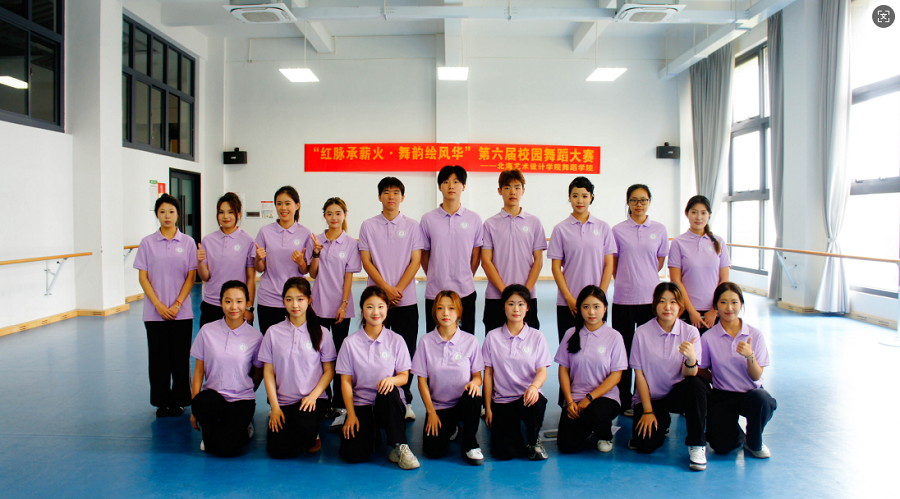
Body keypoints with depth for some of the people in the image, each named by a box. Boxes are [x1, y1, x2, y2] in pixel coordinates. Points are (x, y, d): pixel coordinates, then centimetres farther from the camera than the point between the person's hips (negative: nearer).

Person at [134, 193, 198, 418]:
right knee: (159, 358, 5)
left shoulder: (188, 242, 1)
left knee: (181, 357, 4)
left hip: (182, 312, 0)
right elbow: (143, 277, 0)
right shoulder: (147, 243, 2)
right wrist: (159, 305, -9)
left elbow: (191, 277, 0)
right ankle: (162, 402, 18)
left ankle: (179, 401, 17)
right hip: (155, 312, 0)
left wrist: (177, 304, -9)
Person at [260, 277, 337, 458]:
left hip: (313, 398, -1)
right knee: (278, 450, -19)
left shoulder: (321, 333, 1)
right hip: (283, 401, 1)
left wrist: (313, 396, -13)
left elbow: (329, 371, 3)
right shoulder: (273, 332, 3)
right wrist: (274, 406, -4)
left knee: (303, 425, -33)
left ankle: (312, 436, 4)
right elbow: (268, 371, 4)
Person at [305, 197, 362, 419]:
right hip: (320, 305, 2)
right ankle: (323, 399, 15)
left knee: (340, 352, 5)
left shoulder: (350, 243, -1)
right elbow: (313, 274, 4)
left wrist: (343, 305, -8)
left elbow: (349, 276, -2)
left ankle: (339, 403, 11)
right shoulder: (315, 240, 3)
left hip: (340, 306, -2)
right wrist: (316, 253, -12)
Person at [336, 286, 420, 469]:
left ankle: (399, 447, -21)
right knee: (353, 454, -23)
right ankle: (371, 432, 12)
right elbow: (346, 381, 0)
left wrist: (392, 379, -24)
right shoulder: (351, 342, -1)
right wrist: (351, 414, -9)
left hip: (388, 405, 0)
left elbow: (404, 376, 0)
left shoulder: (396, 340, 1)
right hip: (361, 404, 0)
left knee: (388, 391, -38)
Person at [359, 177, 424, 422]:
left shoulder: (412, 226, 5)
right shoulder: (368, 226, 5)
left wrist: (398, 289, -10)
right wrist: (387, 289, -10)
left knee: (406, 351, 3)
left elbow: (415, 261, 0)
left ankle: (405, 400, 14)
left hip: (406, 300, 0)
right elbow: (366, 261, 1)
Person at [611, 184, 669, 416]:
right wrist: (628, 281, 9)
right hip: (623, 298, -1)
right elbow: (613, 266, 8)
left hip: (650, 297, 1)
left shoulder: (659, 229, 6)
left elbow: (660, 262, 14)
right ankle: (624, 401, 14)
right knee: (624, 350, 5)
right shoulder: (618, 230, 2)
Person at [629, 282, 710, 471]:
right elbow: (639, 374, -4)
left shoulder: (690, 332, -6)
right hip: (651, 396, 0)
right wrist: (647, 411, -8)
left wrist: (691, 358, -37)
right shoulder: (642, 333, -7)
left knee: (696, 385, -34)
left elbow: (689, 376, -15)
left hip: (678, 394, 0)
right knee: (645, 444, -22)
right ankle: (662, 423, 15)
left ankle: (696, 444, -16)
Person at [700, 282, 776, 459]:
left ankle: (754, 442, -3)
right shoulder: (708, 338, -6)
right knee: (722, 446, -20)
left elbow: (756, 376, -8)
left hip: (751, 393, 1)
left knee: (761, 399, -37)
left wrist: (750, 356, -23)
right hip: (722, 396, -1)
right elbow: (702, 371, 5)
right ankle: (738, 434, 21)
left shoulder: (755, 335, -4)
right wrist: (718, 381, -7)